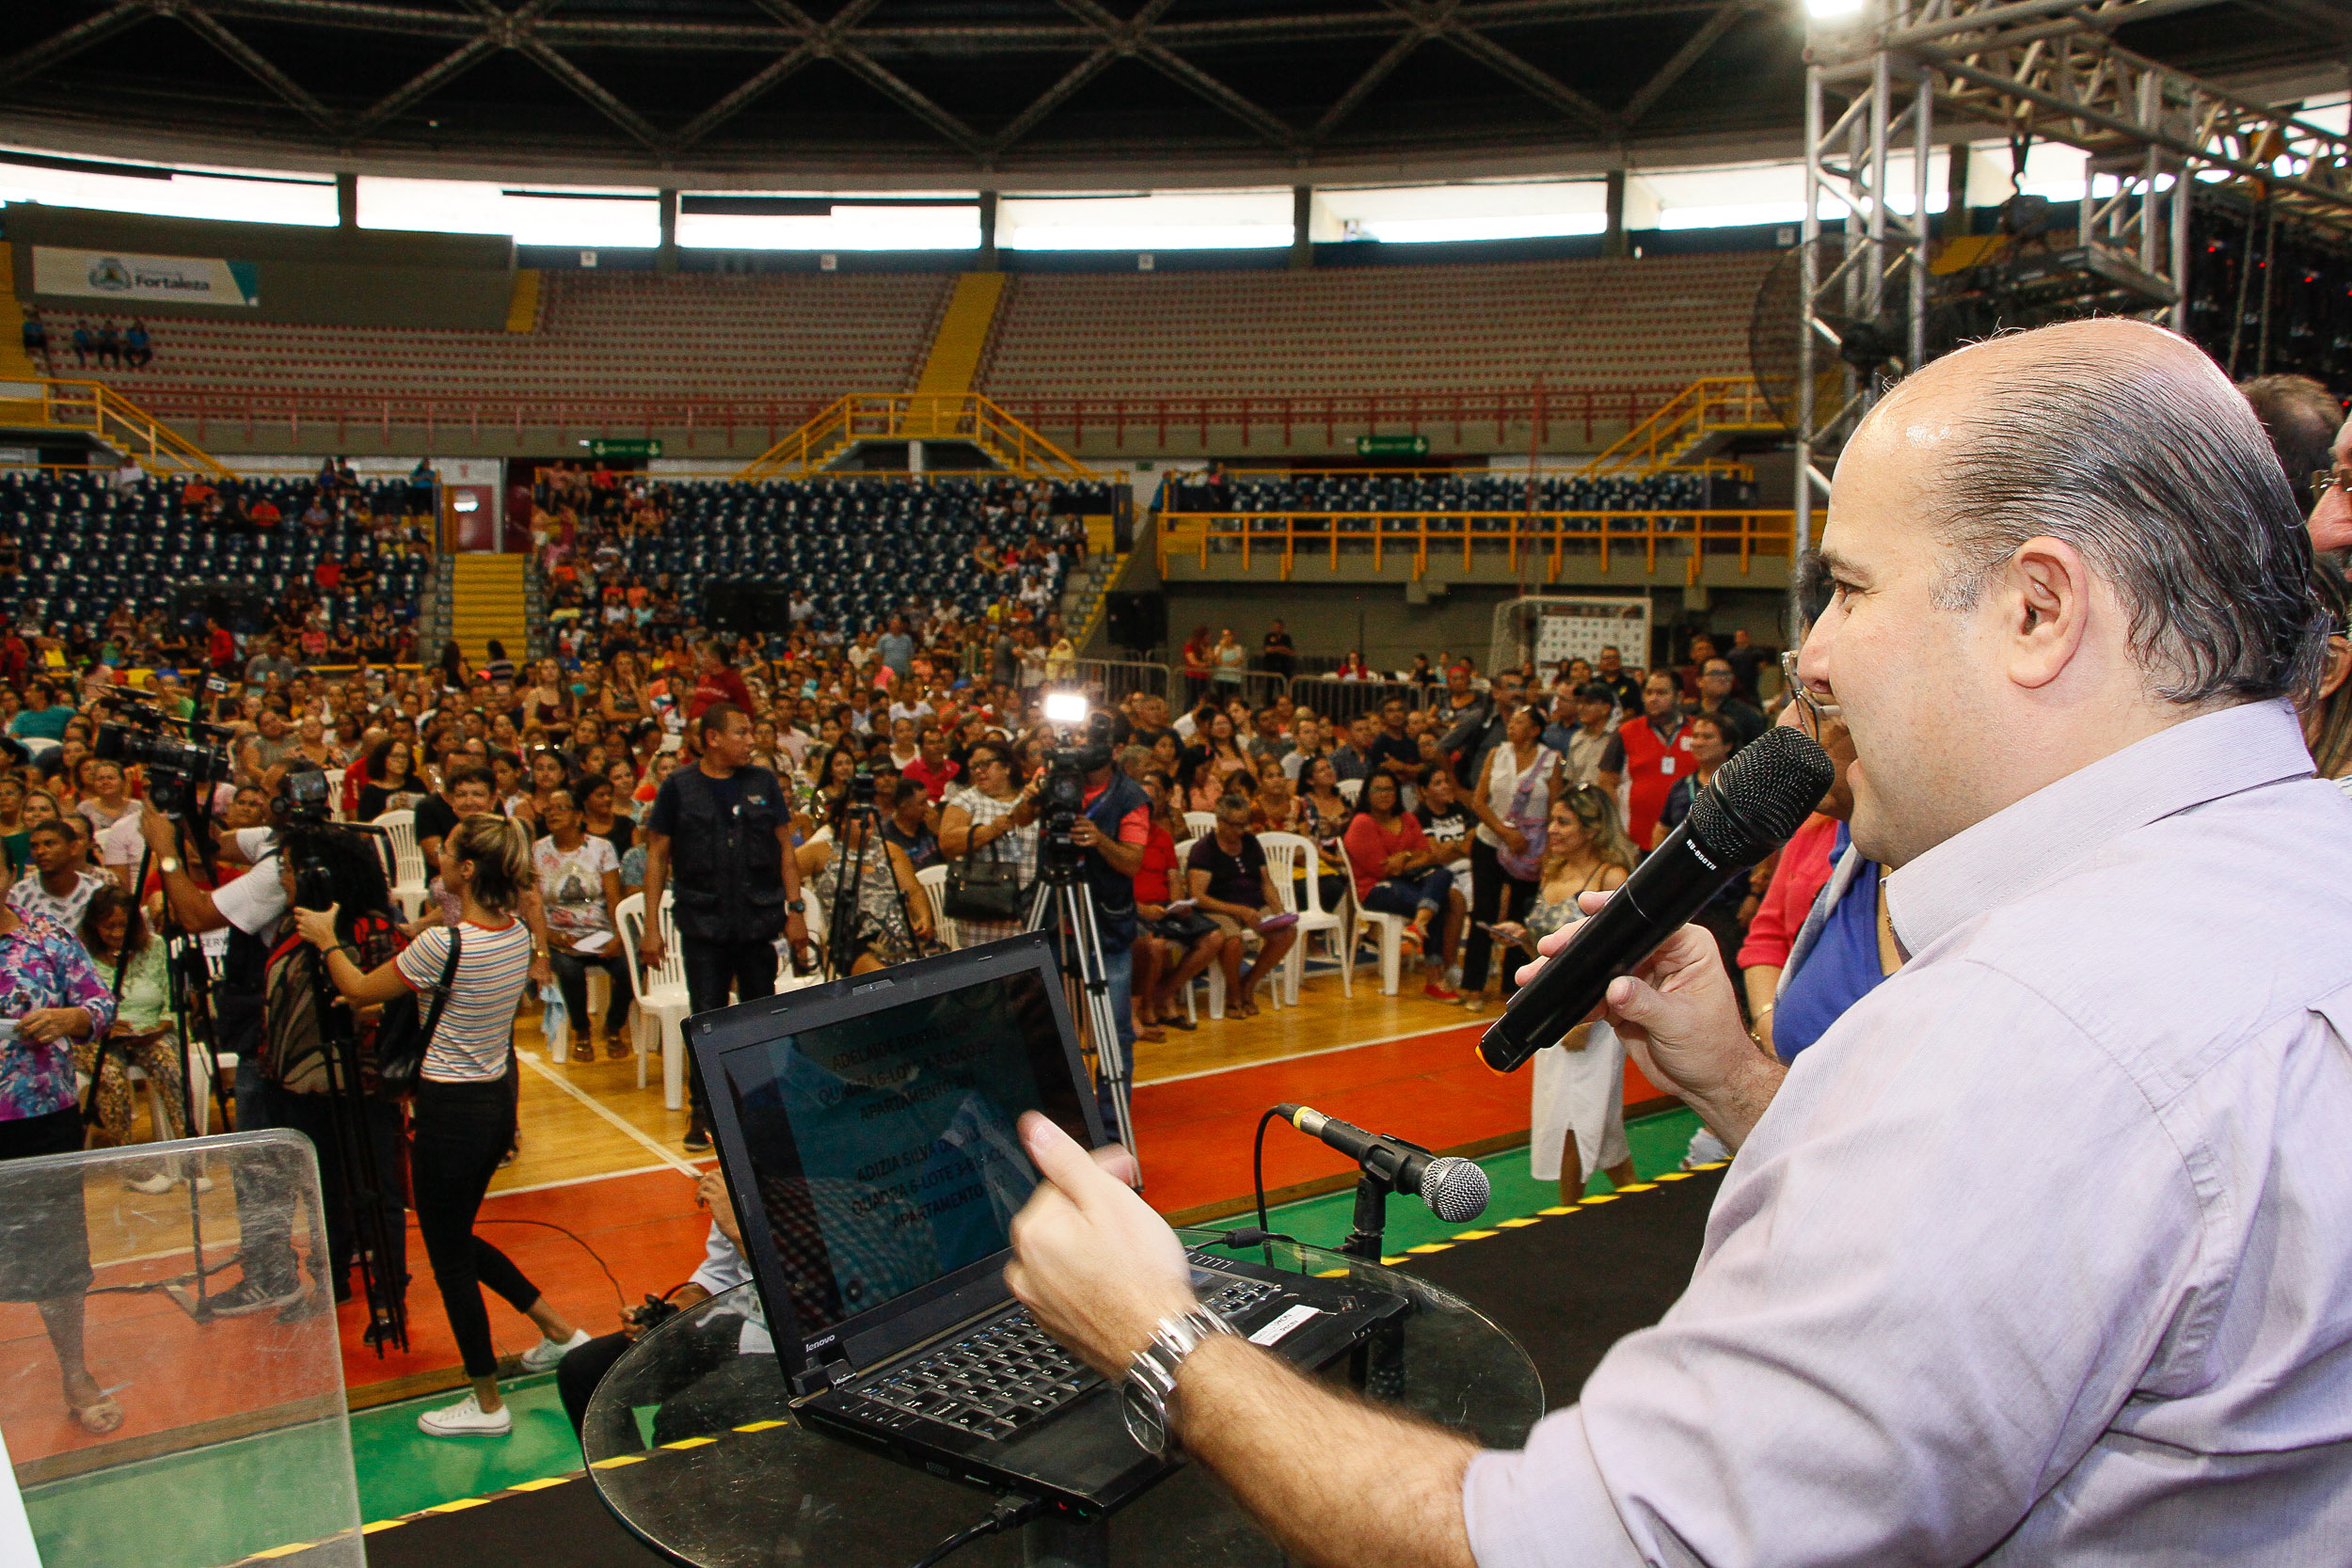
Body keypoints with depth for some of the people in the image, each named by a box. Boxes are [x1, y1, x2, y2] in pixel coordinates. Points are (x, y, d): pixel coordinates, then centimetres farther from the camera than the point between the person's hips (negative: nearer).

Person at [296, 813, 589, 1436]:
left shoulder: (444, 943, -23)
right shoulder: (518, 934, -1)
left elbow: (360, 992, -8)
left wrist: (328, 941, 9)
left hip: (452, 1108, -8)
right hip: (499, 1099, 8)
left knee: (449, 1255, 8)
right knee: (457, 1238, 25)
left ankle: (487, 1405, 19)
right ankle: (559, 1331, 29)